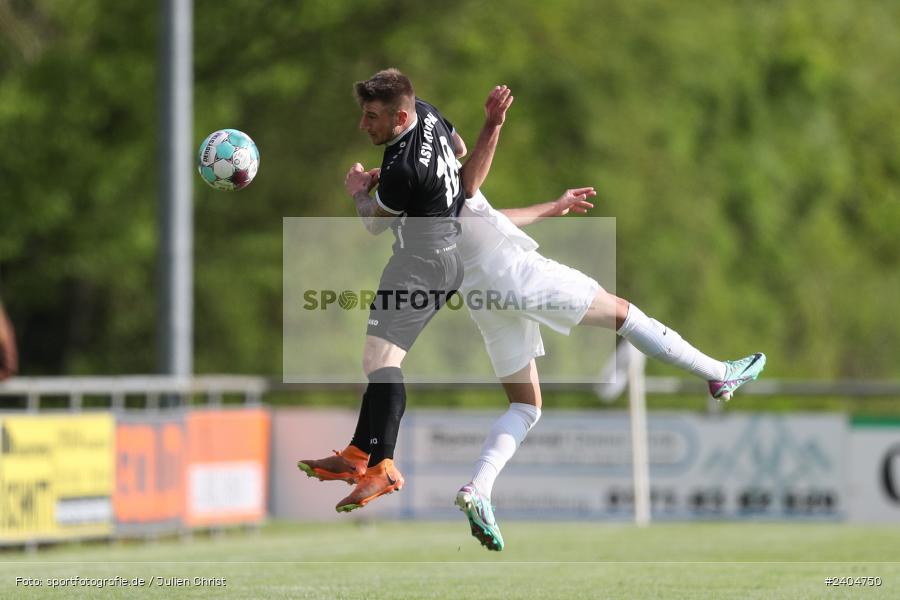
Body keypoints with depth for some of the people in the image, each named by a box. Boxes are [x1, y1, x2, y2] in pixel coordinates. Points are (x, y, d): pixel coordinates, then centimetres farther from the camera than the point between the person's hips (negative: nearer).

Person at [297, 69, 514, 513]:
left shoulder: (403, 168, -26)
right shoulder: (427, 113, 2)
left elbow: (375, 223, -5)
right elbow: (459, 150, 25)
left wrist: (358, 190, 12)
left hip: (421, 263, -11)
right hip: (448, 253, 11)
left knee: (381, 356, -22)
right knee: (381, 359, 17)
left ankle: (382, 467, -30)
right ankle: (357, 455, 20)